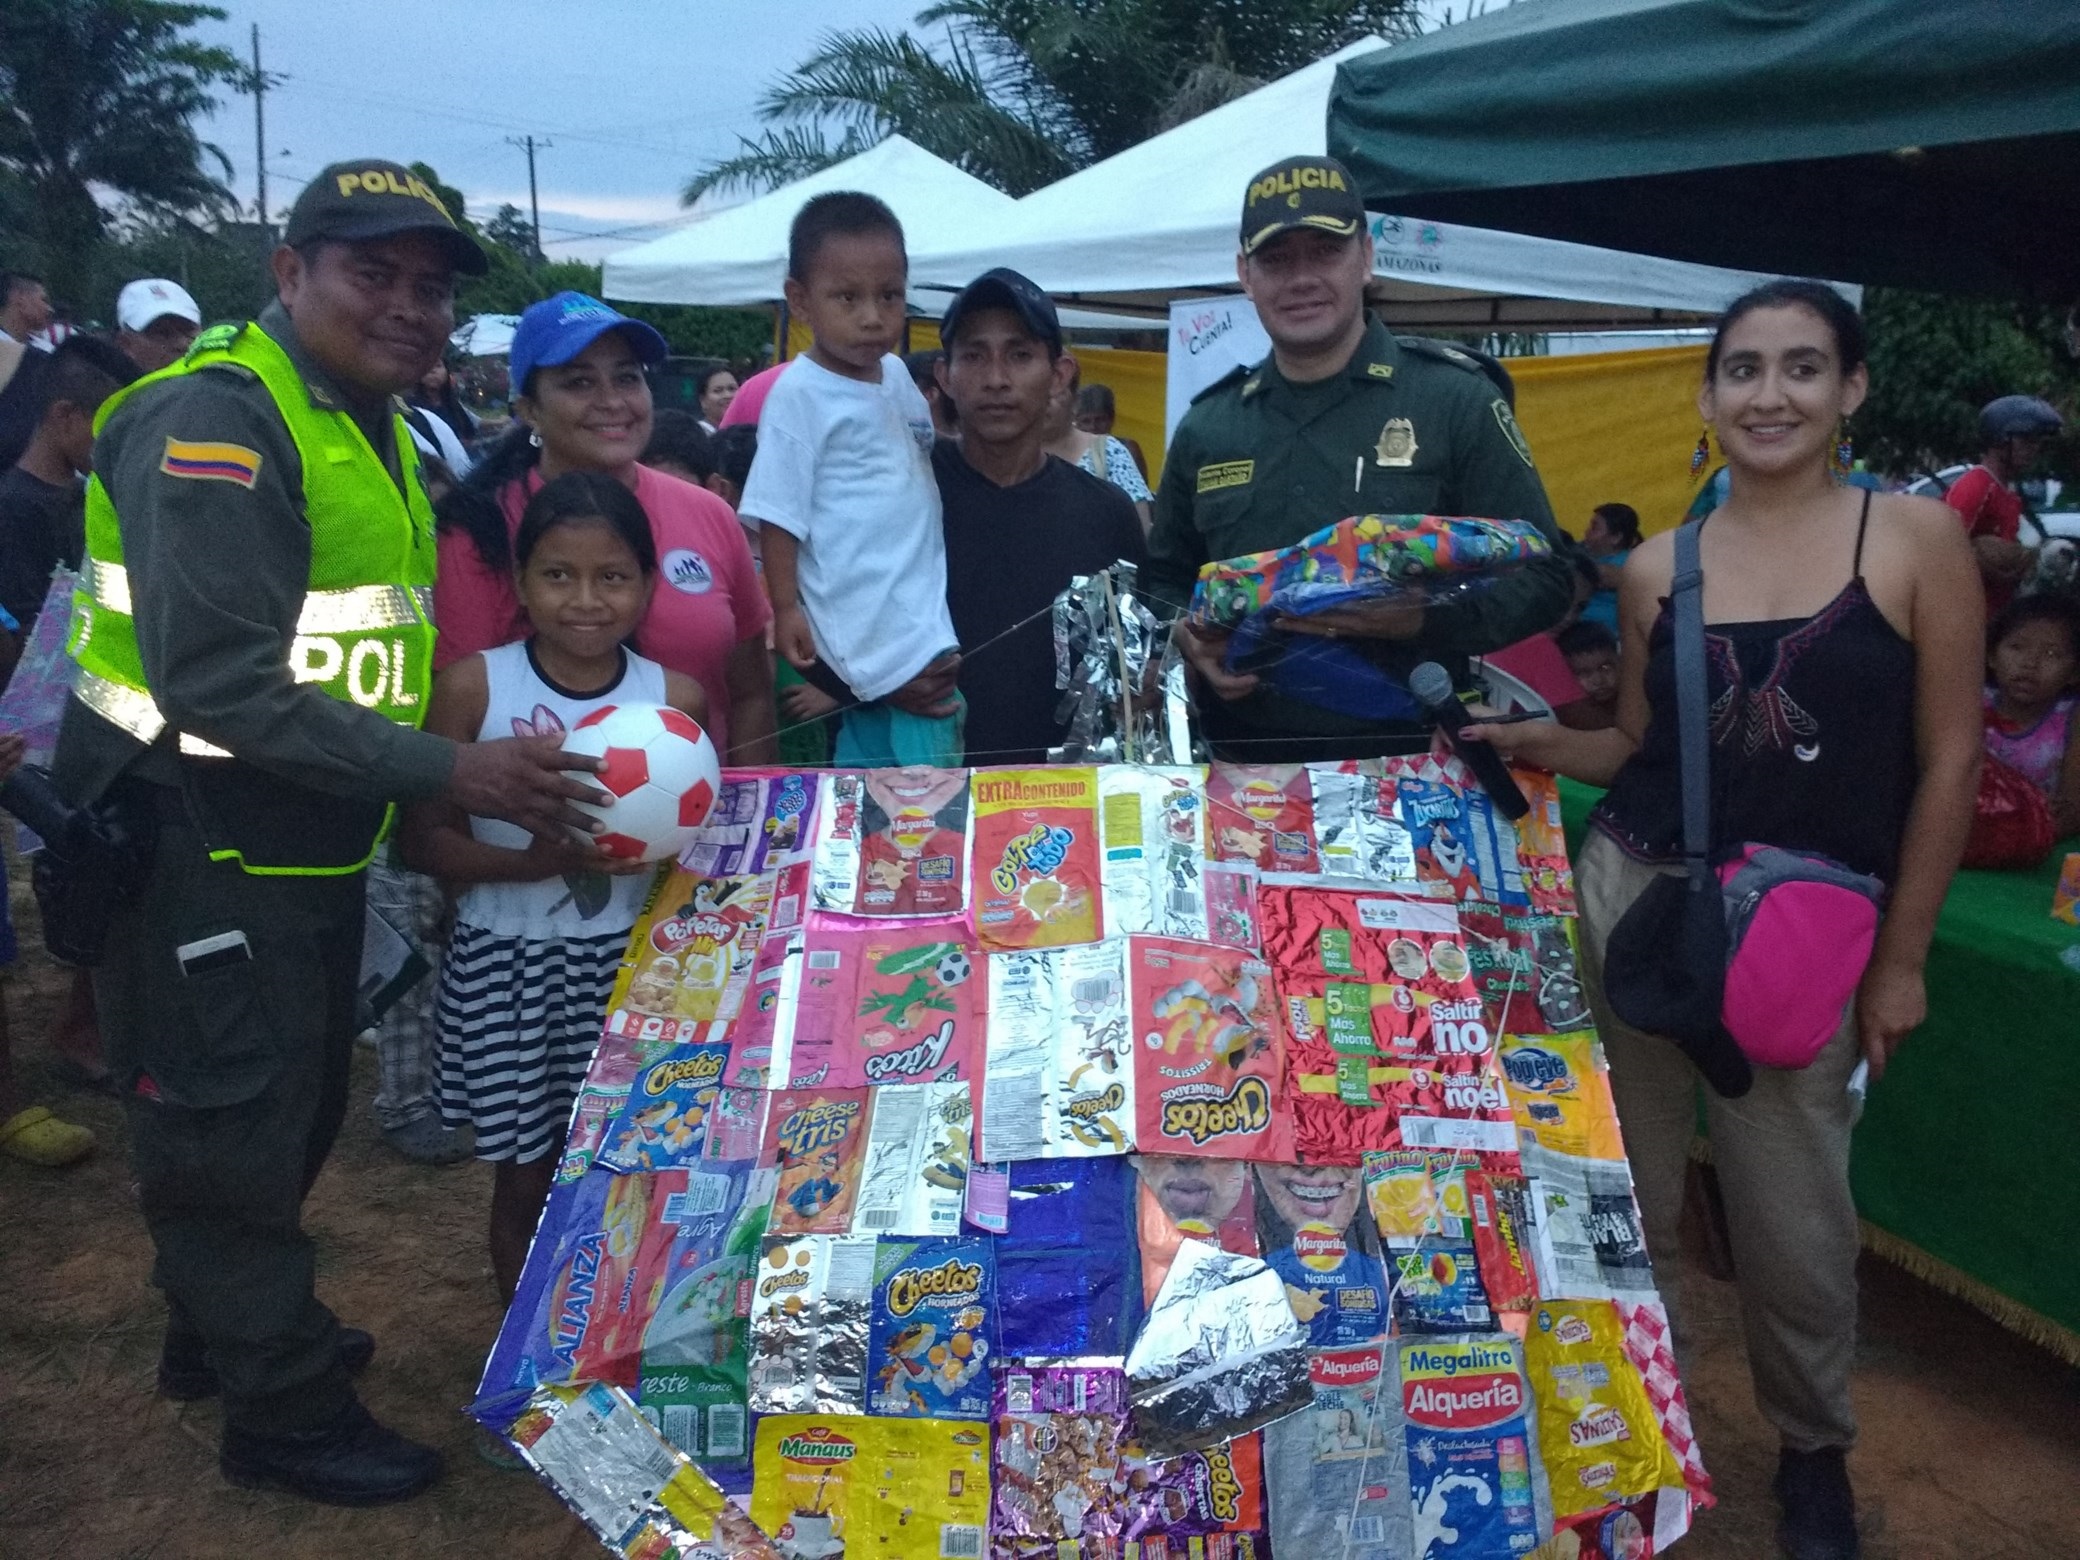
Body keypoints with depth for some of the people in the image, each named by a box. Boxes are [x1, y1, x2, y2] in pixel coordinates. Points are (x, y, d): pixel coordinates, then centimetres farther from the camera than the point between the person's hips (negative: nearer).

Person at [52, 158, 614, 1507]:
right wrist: (448, 774, -28)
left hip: (306, 841, 10)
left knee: (297, 1110, 23)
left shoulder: (374, 431, 10)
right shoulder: (218, 422, -21)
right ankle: (287, 1412, 24)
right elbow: (217, 686, -28)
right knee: (233, 1133, 6)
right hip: (196, 848, -10)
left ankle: (225, 1332, 45)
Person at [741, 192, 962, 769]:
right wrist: (785, 609, -11)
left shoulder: (896, 373, 9)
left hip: (930, 612, 7)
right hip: (874, 634, -7)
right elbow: (778, 516, -11)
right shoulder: (799, 394, -13)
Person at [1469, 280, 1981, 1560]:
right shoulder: (1657, 568, 4)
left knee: (1795, 1215, 8)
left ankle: (1816, 1450, 36)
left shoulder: (1916, 538, -4)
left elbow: (1949, 759, -2)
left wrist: (1902, 960, -2)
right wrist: (1534, 740, -7)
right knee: (1625, 1187, 11)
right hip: (1633, 898, 3)